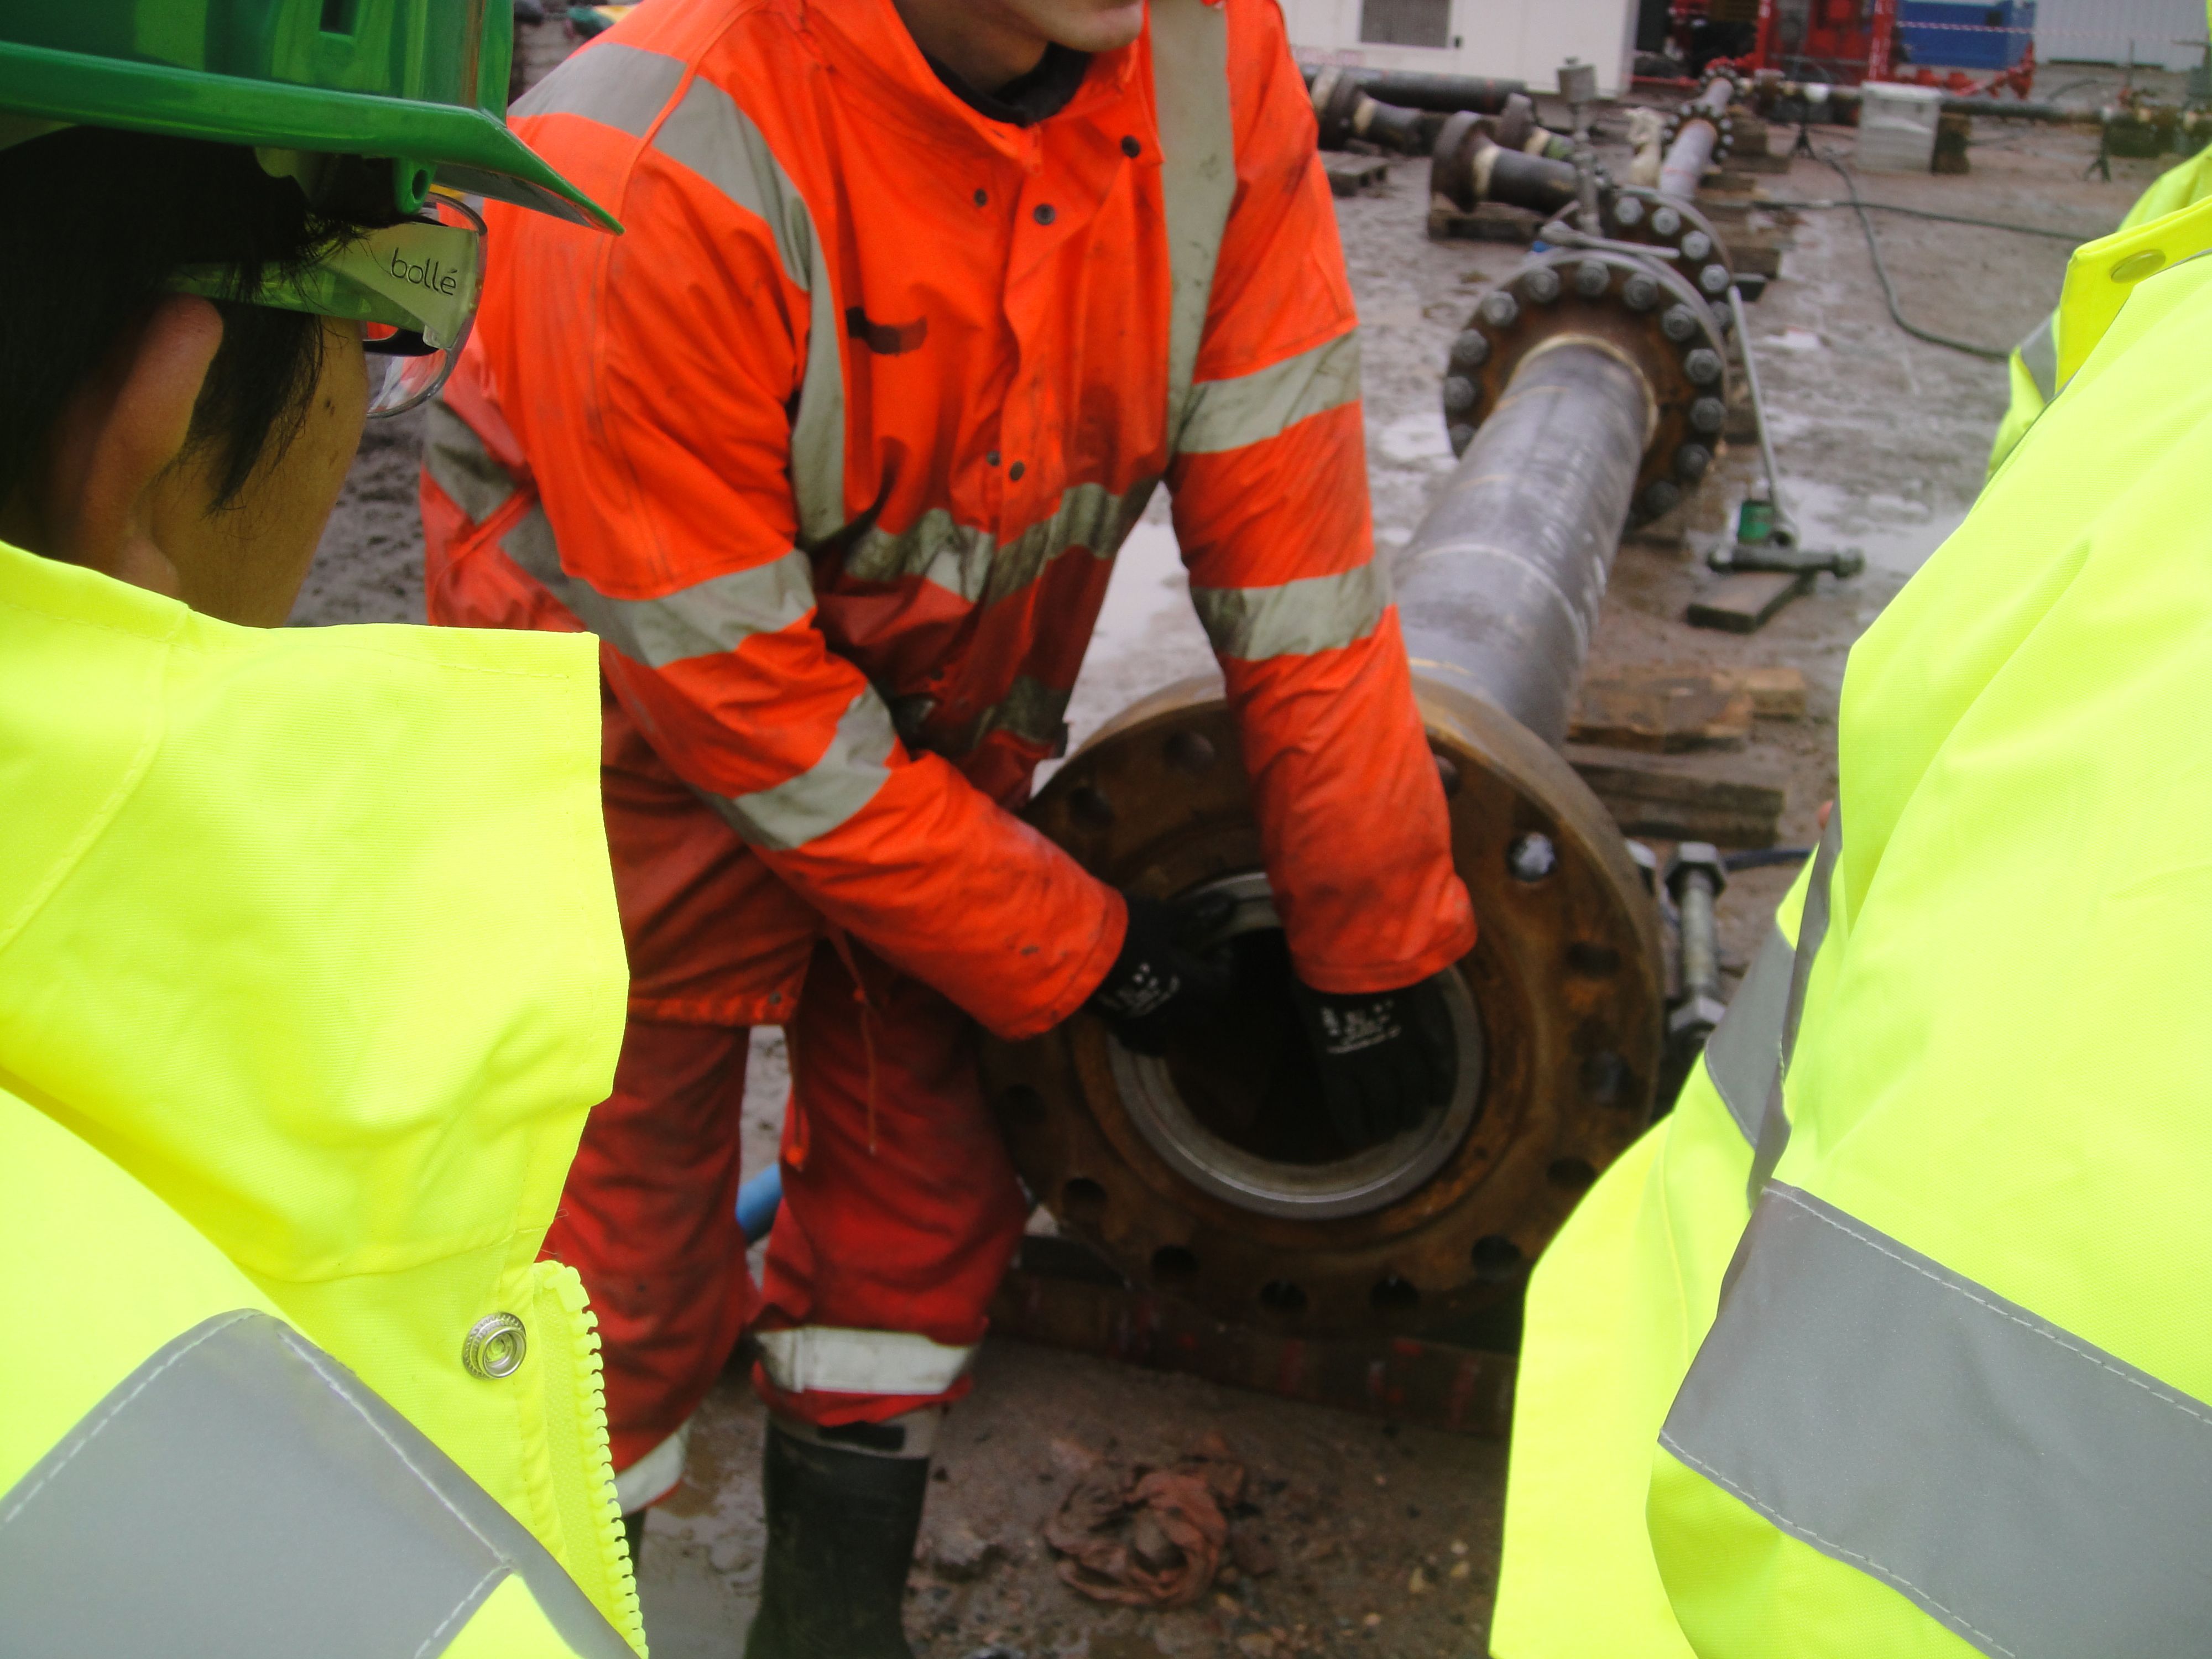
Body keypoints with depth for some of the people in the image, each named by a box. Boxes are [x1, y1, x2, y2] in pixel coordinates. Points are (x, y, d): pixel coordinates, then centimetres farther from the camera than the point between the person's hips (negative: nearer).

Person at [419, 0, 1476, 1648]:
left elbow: (1289, 530, -14)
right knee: (623, 1215, 4)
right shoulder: (660, 165, -34)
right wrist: (1078, 944, -17)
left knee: (927, 1164, 12)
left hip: (940, 709, 5)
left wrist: (1371, 940, -9)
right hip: (644, 721, -5)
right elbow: (739, 700, -26)